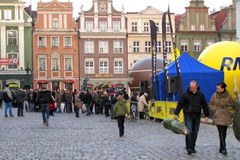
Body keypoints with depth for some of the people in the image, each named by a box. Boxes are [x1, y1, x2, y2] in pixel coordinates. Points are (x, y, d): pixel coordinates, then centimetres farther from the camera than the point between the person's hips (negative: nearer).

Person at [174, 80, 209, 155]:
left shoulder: (200, 95, 3)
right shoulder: (186, 94, -5)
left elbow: (205, 106, 8)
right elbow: (180, 104, -3)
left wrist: (206, 115, 6)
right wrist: (176, 113, -7)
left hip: (197, 116, 3)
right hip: (188, 116, -3)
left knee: (195, 132, 6)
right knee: (189, 131, -10)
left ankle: (192, 147, 17)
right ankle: (189, 148, -8)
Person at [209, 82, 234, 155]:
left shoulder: (228, 95, -3)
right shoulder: (215, 95, -4)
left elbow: (231, 104, 12)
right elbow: (211, 104, 8)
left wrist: (229, 109, 1)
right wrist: (214, 110, -2)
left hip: (226, 117, 2)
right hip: (218, 117, -2)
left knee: (224, 132, 10)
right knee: (221, 132, -11)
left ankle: (221, 147, 21)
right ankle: (223, 148, -11)